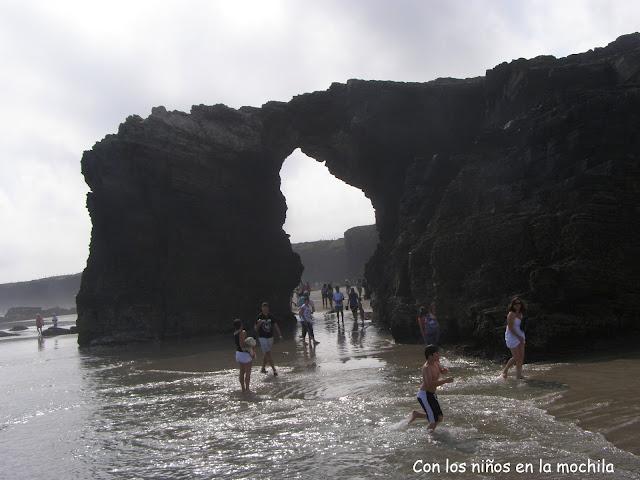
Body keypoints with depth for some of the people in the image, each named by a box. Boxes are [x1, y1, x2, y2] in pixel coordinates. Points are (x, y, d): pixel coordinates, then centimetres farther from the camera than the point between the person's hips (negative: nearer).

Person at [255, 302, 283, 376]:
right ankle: (274, 370, -8)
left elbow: (276, 326, 5)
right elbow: (256, 329, -5)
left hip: (270, 337, 4)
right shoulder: (259, 317, -8)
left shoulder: (271, 316, 2)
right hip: (262, 337, -4)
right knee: (268, 353, -8)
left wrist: (280, 335, -5)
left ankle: (263, 369, 26)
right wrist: (258, 324, -26)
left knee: (266, 354, 13)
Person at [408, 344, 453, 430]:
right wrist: (445, 381, -32)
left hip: (431, 394, 9)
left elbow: (441, 371, 23)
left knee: (439, 418, 16)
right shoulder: (426, 367, -23)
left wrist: (445, 370, -2)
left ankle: (416, 414, 26)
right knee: (434, 421, -7)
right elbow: (430, 384, -35)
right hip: (425, 395, -9)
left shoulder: (436, 363, 3)